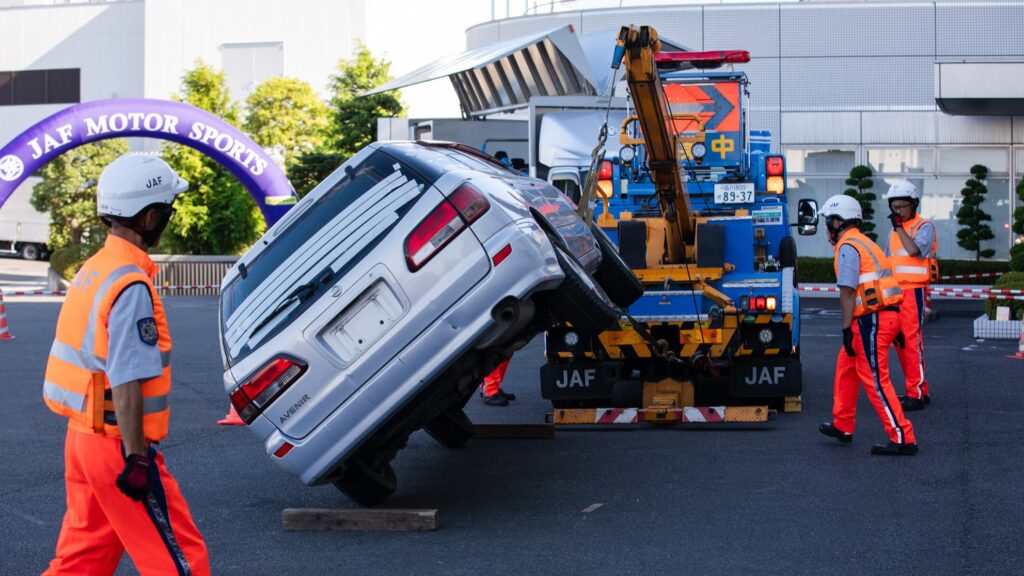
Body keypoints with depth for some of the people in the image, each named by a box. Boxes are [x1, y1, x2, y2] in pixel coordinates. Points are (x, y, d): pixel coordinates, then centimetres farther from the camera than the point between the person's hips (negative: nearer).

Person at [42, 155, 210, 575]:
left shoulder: (93, 270, 8)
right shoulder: (131, 285, -20)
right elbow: (126, 384, -24)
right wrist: (135, 458, -20)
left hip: (83, 436, 9)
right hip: (116, 447, -9)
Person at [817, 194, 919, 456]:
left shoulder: (848, 247, -10)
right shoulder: (865, 243, 20)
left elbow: (847, 291, -17)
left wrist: (847, 329, -16)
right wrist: (894, 329, 22)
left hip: (871, 320, -10)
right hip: (887, 315, 10)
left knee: (875, 380, -8)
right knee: (846, 367, 21)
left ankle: (903, 438, -9)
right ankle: (843, 427, 31)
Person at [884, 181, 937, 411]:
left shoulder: (924, 227, -5)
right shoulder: (895, 231, 20)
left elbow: (914, 250, -22)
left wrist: (899, 228, -15)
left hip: (913, 290, -8)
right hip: (895, 291, 8)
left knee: (912, 340, -11)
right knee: (899, 341, 8)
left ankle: (916, 394, -10)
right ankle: (918, 390, 15)